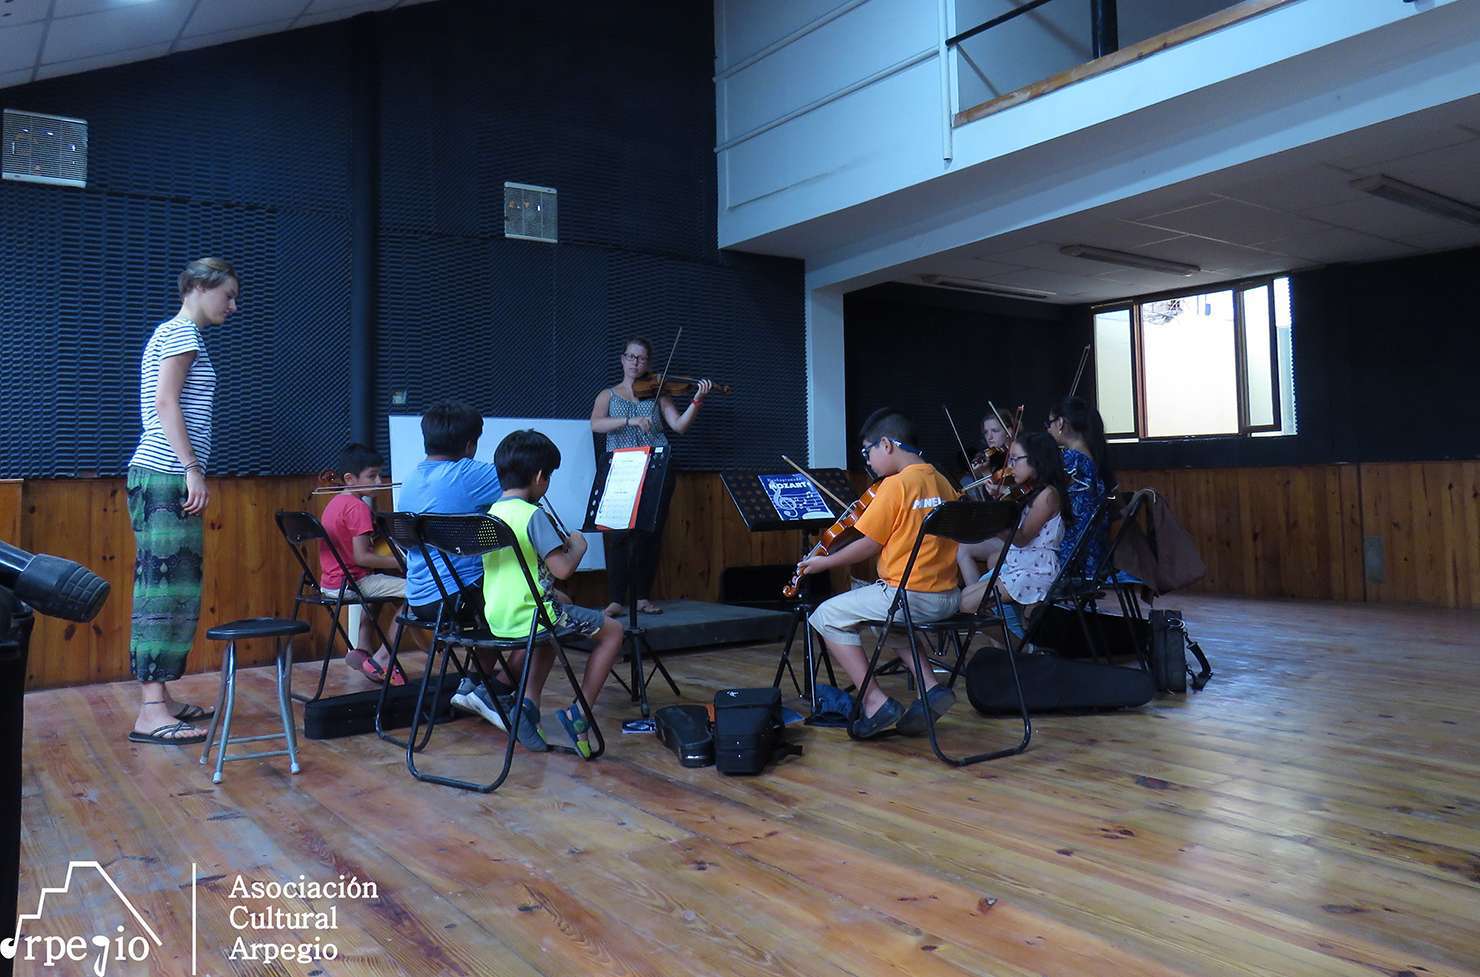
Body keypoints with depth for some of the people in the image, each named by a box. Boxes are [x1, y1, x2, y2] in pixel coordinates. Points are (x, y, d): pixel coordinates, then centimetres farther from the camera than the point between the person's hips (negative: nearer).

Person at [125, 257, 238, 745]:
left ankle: (160, 697, 15)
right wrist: (192, 468, -19)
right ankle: (151, 714, -11)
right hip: (166, 477, -10)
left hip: (166, 478, 10)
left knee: (174, 590, 10)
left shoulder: (175, 333, 24)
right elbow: (166, 403, -15)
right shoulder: (181, 331, -5)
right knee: (163, 589, -12)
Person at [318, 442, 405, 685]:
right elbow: (362, 557, -24)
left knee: (379, 583, 37)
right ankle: (380, 660, -10)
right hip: (351, 582, -10)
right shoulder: (358, 507, -18)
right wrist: (399, 561, -16)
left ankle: (362, 649, 26)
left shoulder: (336, 502, 12)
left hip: (330, 583, 10)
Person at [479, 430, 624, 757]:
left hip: (498, 619, 8)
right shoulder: (533, 514, -16)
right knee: (612, 630, 8)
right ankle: (578, 713, 3)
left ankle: (529, 703, 19)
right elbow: (562, 569, -22)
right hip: (529, 616, -8)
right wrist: (578, 547, -2)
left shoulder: (492, 513, 9)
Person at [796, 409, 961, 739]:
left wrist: (825, 562, 4)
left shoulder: (895, 485, -13)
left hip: (908, 596, -8)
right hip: (948, 597, 8)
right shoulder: (942, 482, 9)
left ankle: (876, 701, -2)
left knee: (827, 616, 5)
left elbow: (868, 545, -9)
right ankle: (932, 687, 16)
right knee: (889, 617, 34)